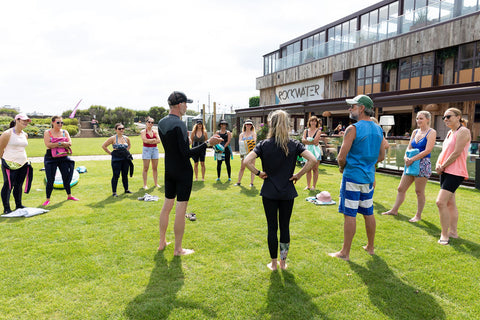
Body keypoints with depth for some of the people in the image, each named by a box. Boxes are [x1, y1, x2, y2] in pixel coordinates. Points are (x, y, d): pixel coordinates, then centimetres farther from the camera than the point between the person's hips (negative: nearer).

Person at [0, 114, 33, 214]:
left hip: (23, 164, 6)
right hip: (10, 164, -6)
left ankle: (18, 205, 24)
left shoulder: (25, 135, 12)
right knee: (8, 185, -3)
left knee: (19, 185, 13)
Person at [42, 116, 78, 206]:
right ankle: (48, 199, 11)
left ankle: (69, 195, 24)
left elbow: (69, 143, -7)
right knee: (50, 180, -1)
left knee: (66, 177, 9)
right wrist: (61, 143, -14)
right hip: (51, 158, -3)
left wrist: (55, 144, -15)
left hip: (63, 158, 3)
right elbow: (48, 144, -15)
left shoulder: (65, 132, 8)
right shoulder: (47, 132, 0)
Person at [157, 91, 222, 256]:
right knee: (181, 209, 1)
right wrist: (208, 143, -22)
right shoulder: (179, 124, -19)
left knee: (167, 205, 18)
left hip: (169, 170, 8)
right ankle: (178, 249, 13)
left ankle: (162, 242, 31)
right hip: (183, 171, -8)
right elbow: (186, 153, -23)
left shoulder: (161, 123, 6)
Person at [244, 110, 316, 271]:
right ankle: (283, 262, 24)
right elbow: (312, 160, -14)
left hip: (269, 192, -1)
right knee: (285, 227, 13)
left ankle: (273, 263, 20)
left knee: (272, 227, 9)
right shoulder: (294, 144, -3)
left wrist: (258, 173, -4)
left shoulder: (264, 144, -6)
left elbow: (247, 161, -18)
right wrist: (298, 175, -5)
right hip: (288, 192, 1)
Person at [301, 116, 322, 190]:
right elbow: (303, 141, -3)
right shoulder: (306, 131, 10)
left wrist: (306, 141, -6)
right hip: (308, 150, 3)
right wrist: (311, 141, -12)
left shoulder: (318, 131, 0)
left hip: (315, 150, -3)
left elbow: (315, 141, -13)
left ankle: (314, 186, 5)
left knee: (315, 169, -1)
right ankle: (308, 185, 12)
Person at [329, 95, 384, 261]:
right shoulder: (378, 129, 9)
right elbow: (381, 156, 16)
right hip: (369, 177, 8)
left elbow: (341, 157, -18)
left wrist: (342, 167, 2)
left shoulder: (353, 129, -15)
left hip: (353, 177, -7)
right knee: (368, 213, 17)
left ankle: (345, 252, 7)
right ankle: (370, 247, 31)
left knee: (350, 215, -2)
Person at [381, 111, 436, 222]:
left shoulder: (431, 132, -5)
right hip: (411, 163, 7)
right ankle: (394, 210, 20)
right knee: (401, 188, 9)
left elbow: (427, 150, -14)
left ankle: (418, 215, 12)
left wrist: (413, 159, -18)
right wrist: (406, 157, -7)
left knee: (419, 191, 0)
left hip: (423, 164, -7)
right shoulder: (415, 132, 15)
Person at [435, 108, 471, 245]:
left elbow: (456, 153, -16)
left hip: (455, 172, -9)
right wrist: (438, 164, -2)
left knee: (441, 202, -16)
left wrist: (443, 167, -10)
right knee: (450, 202, 14)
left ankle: (444, 234, -6)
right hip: (445, 172, 9)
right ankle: (453, 231, 25)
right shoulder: (450, 133, 17)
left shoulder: (463, 131, -11)